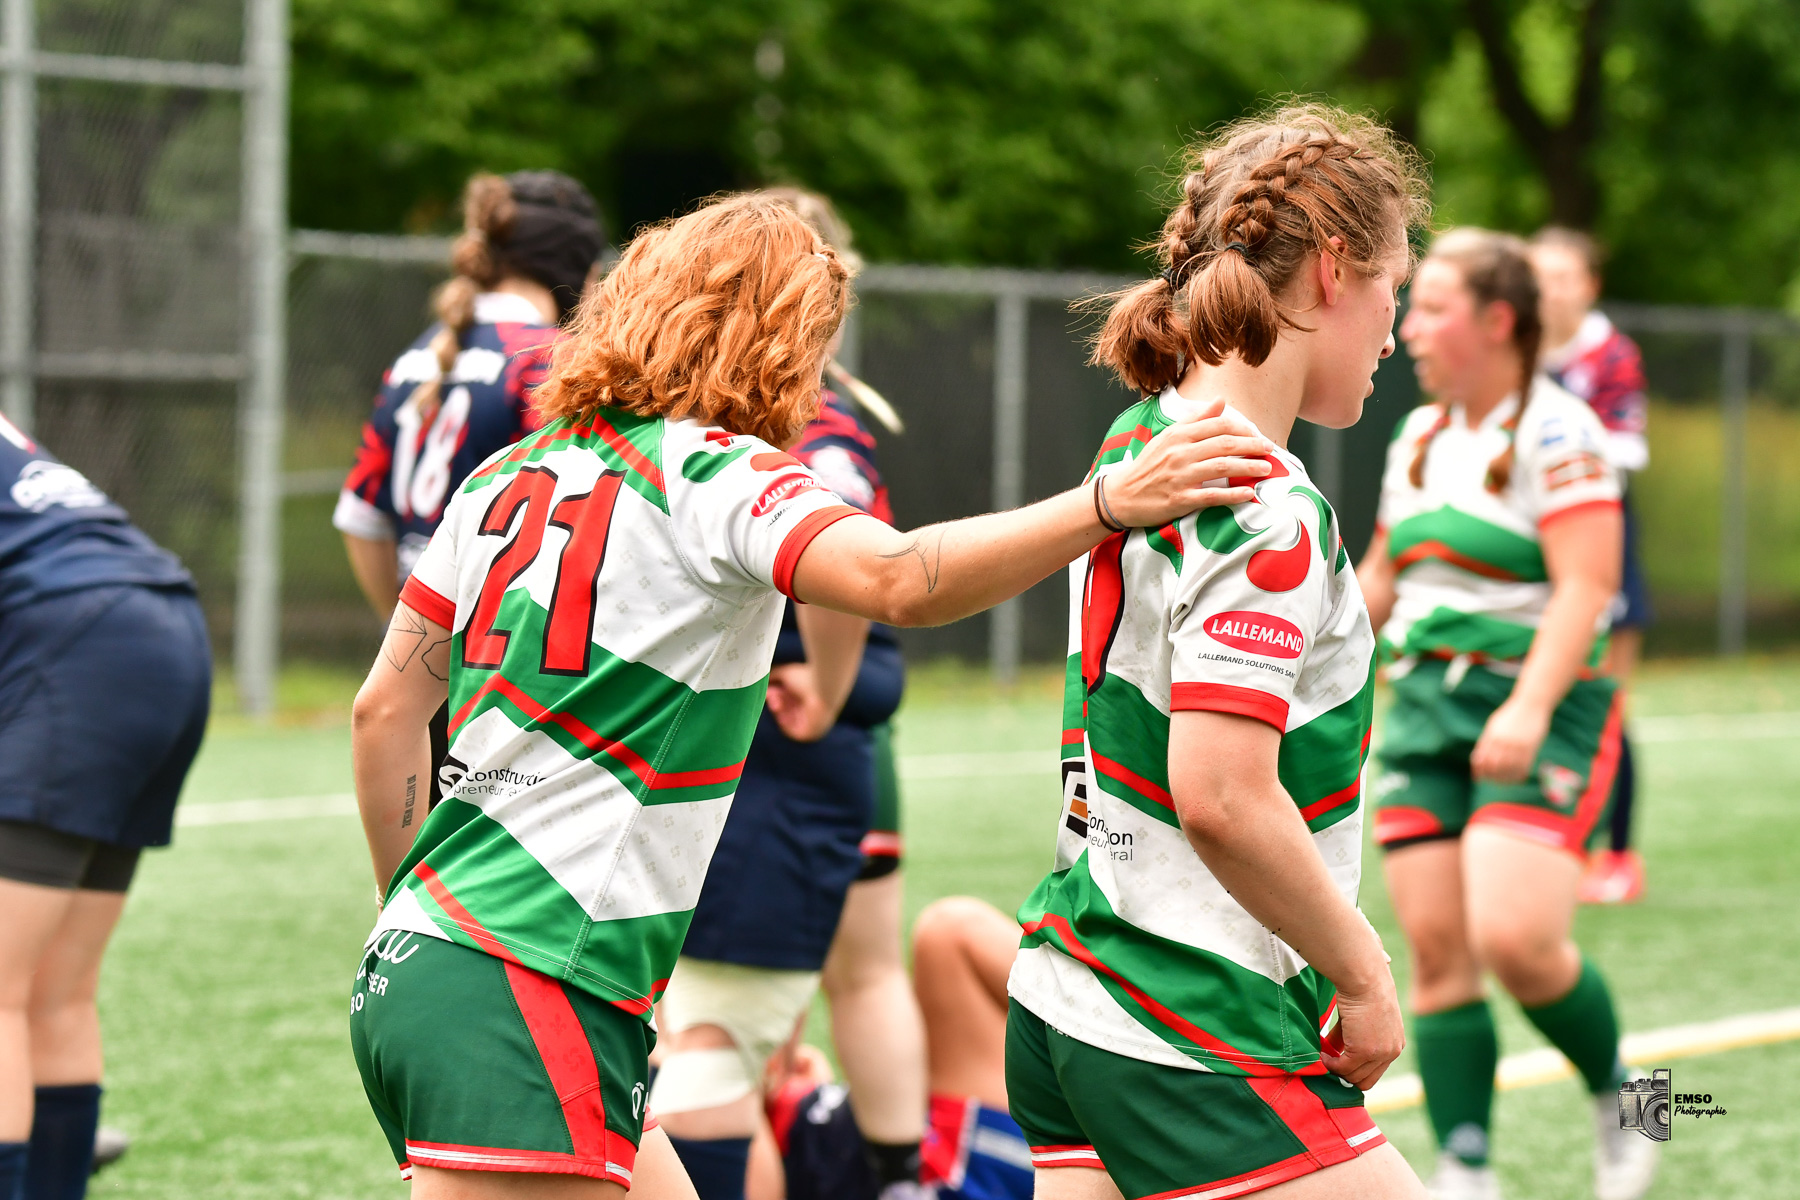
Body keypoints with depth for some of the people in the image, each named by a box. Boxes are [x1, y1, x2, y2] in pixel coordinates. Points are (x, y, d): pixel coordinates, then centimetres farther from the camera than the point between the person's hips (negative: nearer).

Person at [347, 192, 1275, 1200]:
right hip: (525, 1001, -9)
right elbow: (896, 580, -27)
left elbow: (386, 710, 18)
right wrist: (1111, 503, -31)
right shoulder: (715, 473, -8)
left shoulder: (506, 476, 16)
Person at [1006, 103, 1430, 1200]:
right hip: (1195, 1046, -9)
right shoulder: (1264, 511, -17)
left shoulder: (1137, 446, 11)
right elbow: (1221, 796, -25)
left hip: (1070, 997, 9)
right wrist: (1362, 973, -13)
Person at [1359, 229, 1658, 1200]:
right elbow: (1380, 578, 26)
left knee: (1513, 939, -20)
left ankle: (1617, 1100, 6)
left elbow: (1584, 588, -18)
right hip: (1426, 704, 7)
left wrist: (1529, 709, -29)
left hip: (1541, 715, -7)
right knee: (1436, 955, -2)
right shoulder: (1421, 438, 14)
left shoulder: (1556, 434, -9)